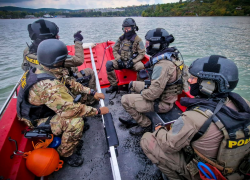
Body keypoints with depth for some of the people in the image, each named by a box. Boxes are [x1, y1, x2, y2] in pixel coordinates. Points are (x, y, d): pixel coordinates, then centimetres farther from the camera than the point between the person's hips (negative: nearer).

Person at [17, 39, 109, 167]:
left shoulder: (40, 70, -7)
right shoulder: (48, 85, -37)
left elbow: (69, 83, -2)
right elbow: (72, 109, -36)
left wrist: (92, 92, -7)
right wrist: (98, 111, -24)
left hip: (44, 109, 9)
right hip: (38, 121, -9)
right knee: (76, 122, -31)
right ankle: (65, 154, -2)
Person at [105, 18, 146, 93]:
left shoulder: (138, 40, -1)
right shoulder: (121, 38, 11)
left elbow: (142, 54, -5)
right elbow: (114, 50, 11)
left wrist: (133, 61, -18)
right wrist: (118, 59, -7)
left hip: (133, 62, -3)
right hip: (121, 62, 4)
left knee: (140, 66, -36)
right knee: (109, 64, -21)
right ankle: (114, 85, -10)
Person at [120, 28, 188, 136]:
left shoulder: (163, 65, -31)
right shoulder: (169, 56, 1)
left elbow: (154, 93, -31)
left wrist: (142, 93, -12)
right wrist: (147, 84, 6)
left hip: (162, 103, -10)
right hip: (165, 93, 10)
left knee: (125, 100, -11)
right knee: (133, 84, 17)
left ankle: (145, 125, 6)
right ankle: (137, 117, 22)